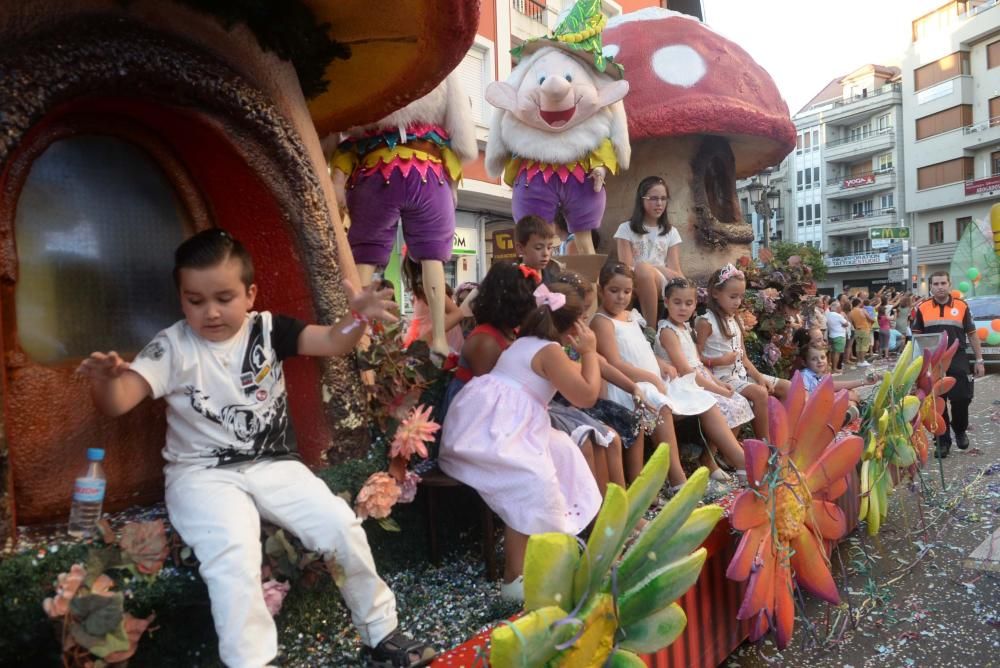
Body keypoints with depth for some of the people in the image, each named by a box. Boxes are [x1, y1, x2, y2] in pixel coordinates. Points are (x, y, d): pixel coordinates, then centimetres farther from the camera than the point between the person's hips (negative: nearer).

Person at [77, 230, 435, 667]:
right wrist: (105, 377, -38)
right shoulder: (172, 347, -6)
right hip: (202, 474, -2)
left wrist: (358, 317, -32)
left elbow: (332, 343, -10)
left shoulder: (268, 330, -1)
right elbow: (116, 404, -14)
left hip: (272, 465, 2)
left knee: (340, 524, -12)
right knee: (234, 552, -31)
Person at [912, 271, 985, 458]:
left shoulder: (962, 306, 3)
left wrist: (979, 360, 4)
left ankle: (960, 431, 27)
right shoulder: (922, 309, 4)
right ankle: (943, 441, 14)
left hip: (958, 360, 0)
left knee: (961, 399, 0)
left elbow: (972, 335, 7)